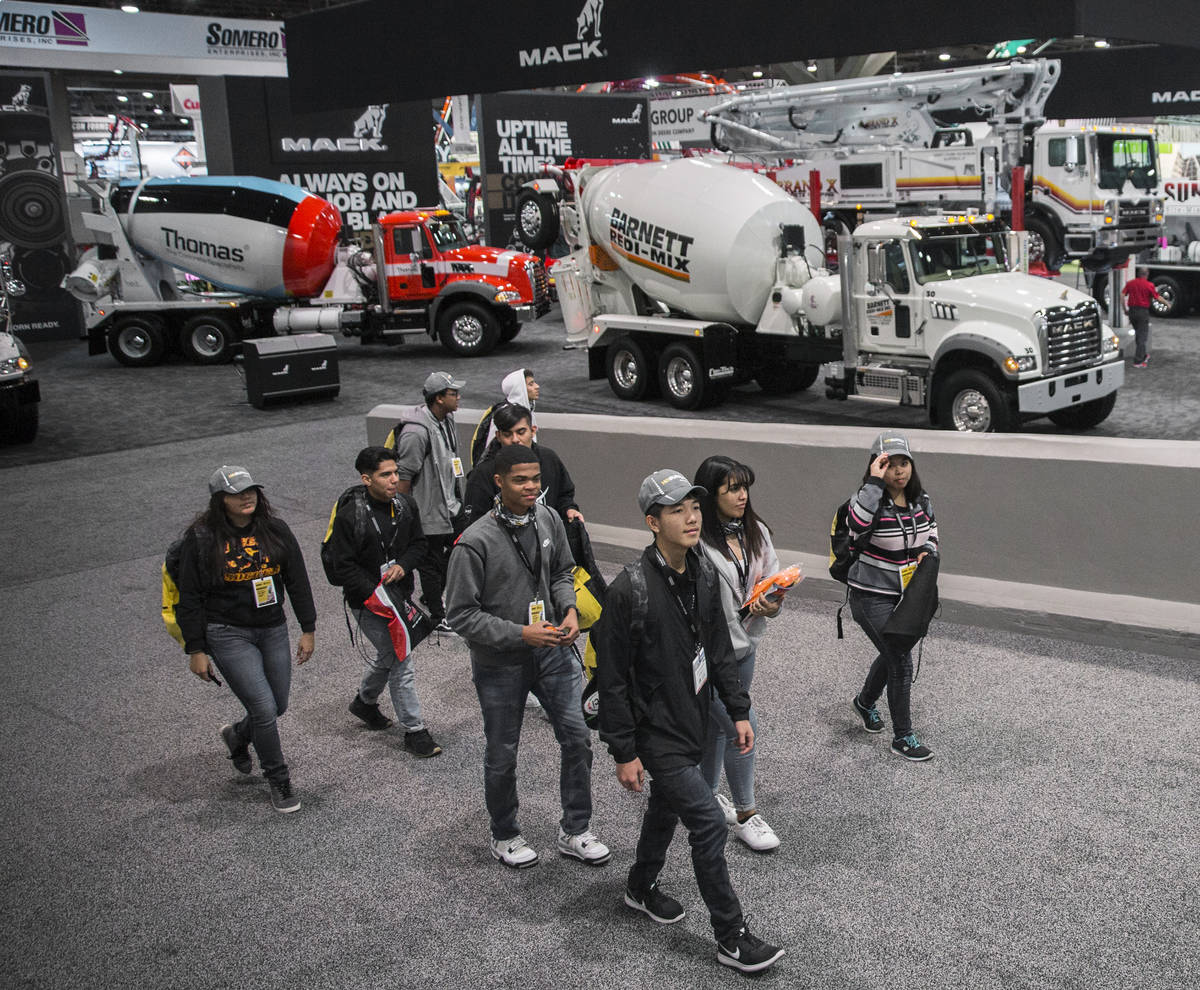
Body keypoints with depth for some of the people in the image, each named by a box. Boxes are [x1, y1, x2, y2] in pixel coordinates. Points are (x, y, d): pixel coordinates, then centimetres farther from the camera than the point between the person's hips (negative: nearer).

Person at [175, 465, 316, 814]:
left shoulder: (275, 529, 0)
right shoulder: (201, 538, -10)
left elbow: (298, 581, 6)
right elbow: (190, 598, -6)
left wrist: (308, 629, 5)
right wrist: (195, 650, -7)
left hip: (273, 630, 5)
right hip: (227, 634, -5)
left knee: (278, 706, 12)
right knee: (264, 708, -10)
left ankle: (236, 735, 45)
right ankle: (279, 781, 11)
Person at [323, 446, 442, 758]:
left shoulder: (406, 505, -2)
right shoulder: (349, 516, -20)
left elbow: (419, 544, 8)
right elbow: (343, 566, -18)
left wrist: (403, 565, -13)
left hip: (399, 594, 7)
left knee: (387, 656, 24)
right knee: (400, 661, -7)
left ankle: (364, 702, 50)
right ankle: (414, 731, 4)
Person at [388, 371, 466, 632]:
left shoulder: (447, 420, 5)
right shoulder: (416, 431, -25)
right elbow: (404, 476, -22)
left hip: (451, 505, 9)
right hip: (428, 513, -9)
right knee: (431, 563, 5)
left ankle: (431, 597, 36)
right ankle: (437, 617, 20)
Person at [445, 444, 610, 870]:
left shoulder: (548, 520, -5)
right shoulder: (475, 542, -23)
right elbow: (461, 614, -18)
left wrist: (569, 609, -8)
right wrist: (521, 634, -24)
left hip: (552, 651, 5)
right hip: (500, 663, -5)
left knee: (577, 738, 9)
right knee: (502, 754, 13)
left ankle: (574, 832, 28)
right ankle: (504, 835, 36)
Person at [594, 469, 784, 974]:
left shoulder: (703, 575, -1)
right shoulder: (630, 590, -24)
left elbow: (719, 650, 11)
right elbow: (612, 679, -19)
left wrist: (739, 711, 8)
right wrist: (624, 752, -16)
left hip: (693, 722, 8)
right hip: (657, 733, -8)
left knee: (667, 808, 25)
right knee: (709, 824, -6)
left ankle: (642, 886, 49)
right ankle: (731, 938, 9)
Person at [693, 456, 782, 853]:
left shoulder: (756, 532, 1)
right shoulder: (696, 541, -22)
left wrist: (772, 606, -12)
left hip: (743, 647, 7)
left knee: (717, 724, 21)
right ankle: (745, 815, 11)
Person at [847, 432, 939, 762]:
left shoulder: (920, 501, 0)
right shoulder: (871, 501, -21)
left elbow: (931, 534, 17)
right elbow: (857, 525, -45)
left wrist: (927, 551, -6)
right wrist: (873, 483, -42)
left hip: (906, 594, 7)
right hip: (872, 596, -7)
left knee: (893, 654, 24)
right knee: (901, 662, -6)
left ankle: (865, 701, 53)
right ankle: (902, 738, 10)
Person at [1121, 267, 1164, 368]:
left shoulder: (1130, 283, 4)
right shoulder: (1149, 285, -7)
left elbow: (1122, 295, -1)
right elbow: (1158, 298, -4)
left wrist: (1125, 309, 6)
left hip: (1132, 311, 5)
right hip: (1143, 311, -5)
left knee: (1138, 334, 20)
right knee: (1142, 336, 0)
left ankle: (1144, 355, 31)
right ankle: (1138, 361, -4)